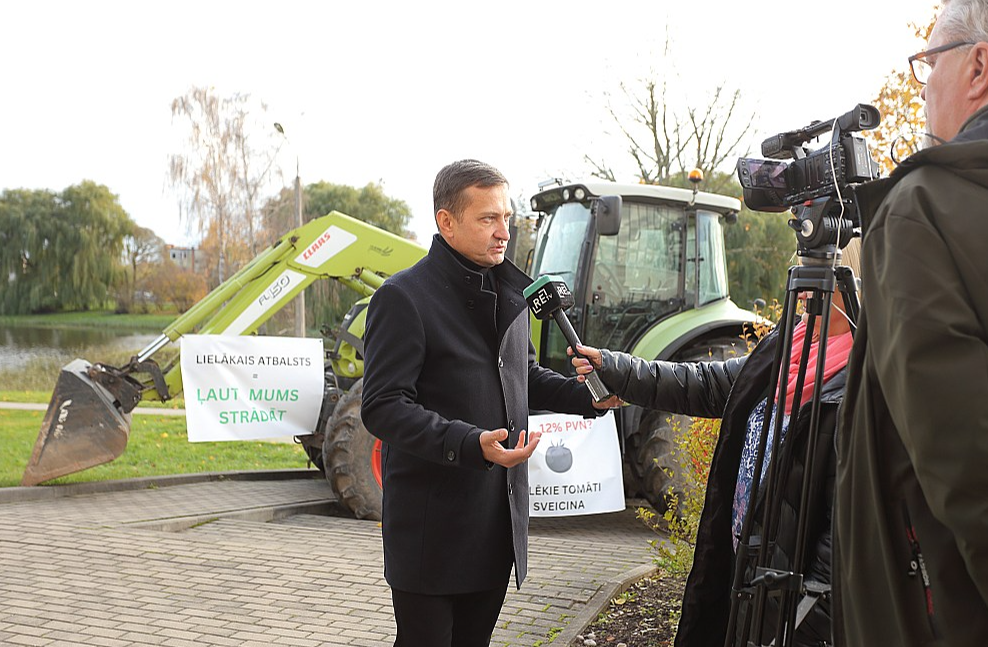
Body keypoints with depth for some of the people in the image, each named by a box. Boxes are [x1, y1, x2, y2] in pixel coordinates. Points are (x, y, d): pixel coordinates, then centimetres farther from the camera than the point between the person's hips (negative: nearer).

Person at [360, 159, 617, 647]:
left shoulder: (508, 292, 11)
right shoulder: (403, 297, -13)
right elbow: (382, 407, -18)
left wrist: (587, 396, 5)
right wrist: (471, 444, -30)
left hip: (499, 515, 7)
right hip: (433, 525, -7)